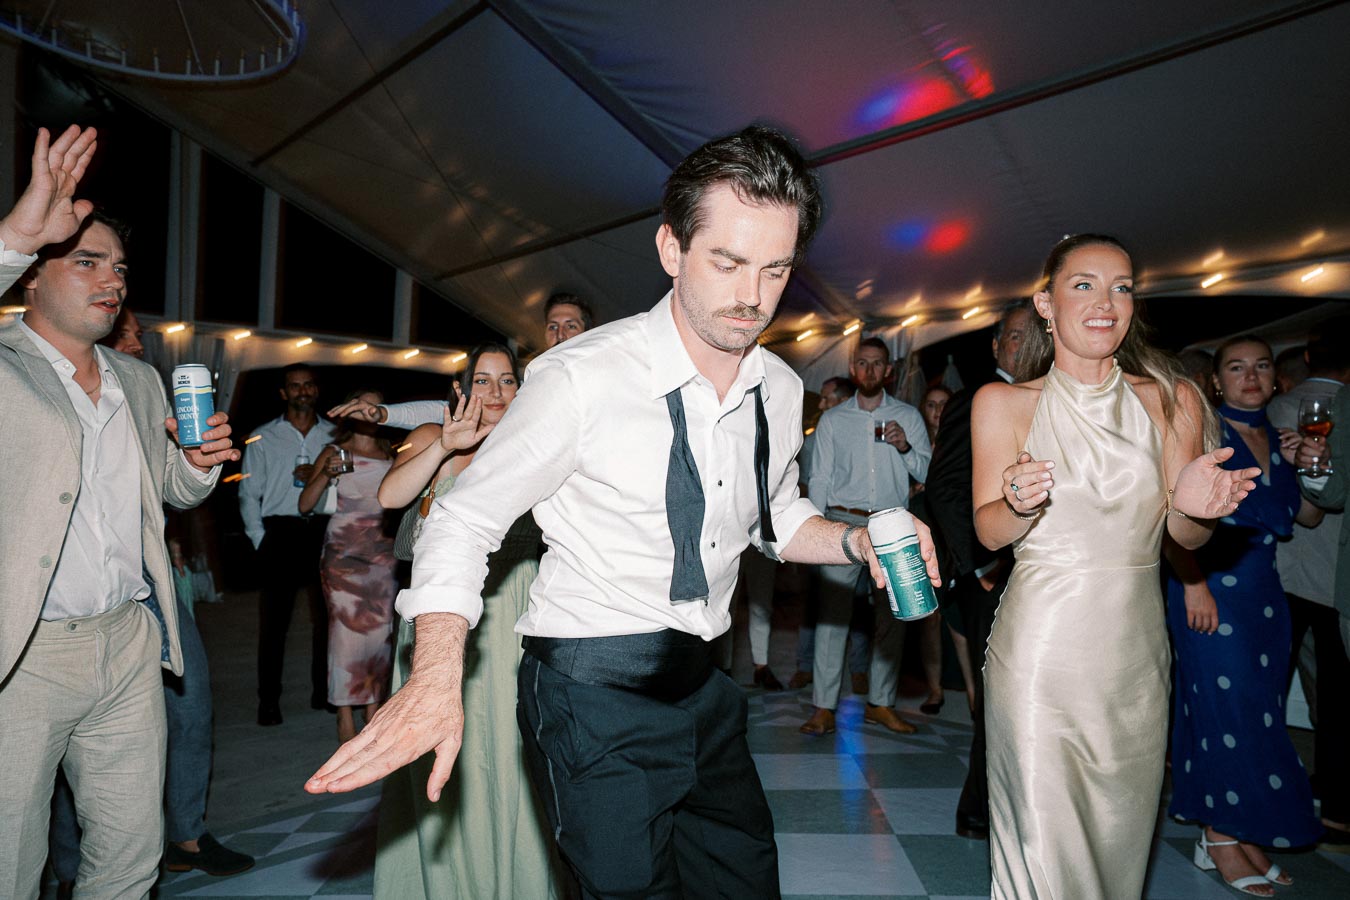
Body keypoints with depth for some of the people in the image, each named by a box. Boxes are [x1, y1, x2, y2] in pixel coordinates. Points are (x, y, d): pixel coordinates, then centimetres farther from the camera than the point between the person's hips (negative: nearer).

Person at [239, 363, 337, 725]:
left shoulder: (334, 435, 11)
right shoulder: (263, 438, 9)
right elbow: (249, 493, 7)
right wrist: (261, 541, -2)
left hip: (325, 531, 1)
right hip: (281, 532, -1)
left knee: (327, 616, 5)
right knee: (274, 620, 0)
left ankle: (324, 692, 17)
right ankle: (268, 701, 10)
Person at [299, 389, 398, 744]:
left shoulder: (390, 454, 12)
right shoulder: (334, 452, 3)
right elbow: (304, 505, -4)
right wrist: (325, 474, -18)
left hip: (383, 552, 3)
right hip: (343, 552, -3)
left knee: (381, 629, 2)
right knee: (346, 628, -6)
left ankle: (373, 707, 13)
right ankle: (345, 715, 2)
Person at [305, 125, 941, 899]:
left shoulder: (781, 391, 1)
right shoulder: (583, 377, -19)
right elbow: (465, 521, -12)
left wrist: (857, 540, -4)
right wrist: (437, 676, -26)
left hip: (706, 686, 7)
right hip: (596, 690, -6)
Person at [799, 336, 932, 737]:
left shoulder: (908, 416, 9)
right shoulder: (832, 419, 8)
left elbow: (928, 473, 5)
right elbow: (819, 479, 7)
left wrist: (905, 448, -14)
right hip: (844, 524, -1)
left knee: (892, 617, 7)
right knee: (832, 614, -6)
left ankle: (881, 704, 19)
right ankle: (824, 708, -1)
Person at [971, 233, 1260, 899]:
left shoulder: (1171, 400, 3)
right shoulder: (1002, 403, -3)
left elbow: (1186, 537, 6)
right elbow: (988, 531, -2)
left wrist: (1195, 507, -16)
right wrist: (1020, 504, -24)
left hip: (1136, 652, 3)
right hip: (1041, 649, -3)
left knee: (1120, 834, 17)